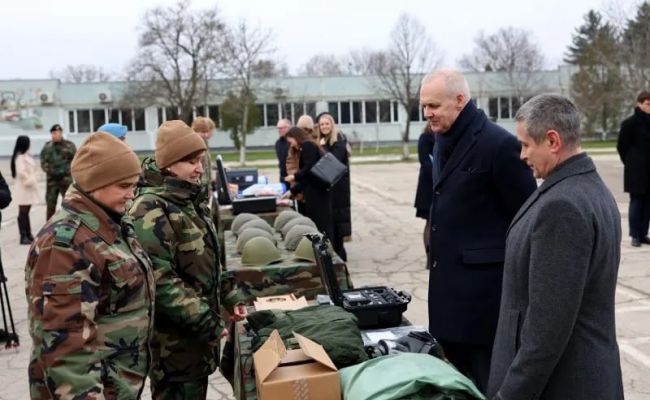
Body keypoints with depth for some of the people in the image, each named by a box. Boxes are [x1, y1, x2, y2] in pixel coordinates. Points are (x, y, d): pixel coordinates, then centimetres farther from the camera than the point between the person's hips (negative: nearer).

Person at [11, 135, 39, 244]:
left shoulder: (26, 155, 14)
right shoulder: (20, 157, -16)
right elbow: (21, 172, -26)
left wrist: (33, 180, 5)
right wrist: (29, 180, -17)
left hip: (28, 188, 9)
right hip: (24, 188, -9)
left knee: (26, 212, 14)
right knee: (23, 212, -5)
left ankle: (28, 235, 20)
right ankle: (23, 236, -2)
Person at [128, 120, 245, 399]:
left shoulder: (190, 201, 11)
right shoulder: (152, 209, -18)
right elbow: (158, 279, -25)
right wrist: (203, 320, -23)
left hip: (197, 329, 9)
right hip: (173, 337, -9)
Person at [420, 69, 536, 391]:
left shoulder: (498, 144, -15)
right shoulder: (442, 141, 10)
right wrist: (436, 252, 15)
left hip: (483, 278, -8)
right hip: (447, 274, 8)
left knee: (488, 381, 3)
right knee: (455, 375, 18)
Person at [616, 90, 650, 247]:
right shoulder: (630, 123, -7)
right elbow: (622, 146, -3)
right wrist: (631, 162, 3)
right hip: (636, 171, -5)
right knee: (636, 201, -1)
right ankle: (635, 235, 5)